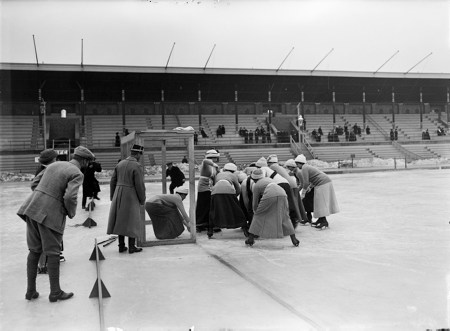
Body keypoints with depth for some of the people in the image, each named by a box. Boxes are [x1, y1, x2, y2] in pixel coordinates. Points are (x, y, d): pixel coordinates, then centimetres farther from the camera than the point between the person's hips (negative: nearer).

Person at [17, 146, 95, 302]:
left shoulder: (54, 165, 16)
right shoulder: (77, 174, -8)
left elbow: (37, 184, 22)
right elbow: (70, 197, -21)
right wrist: (72, 213, -3)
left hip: (32, 208, 7)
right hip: (50, 213, -7)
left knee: (34, 251, 15)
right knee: (53, 253, 4)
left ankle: (31, 291, 20)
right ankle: (55, 292, 13)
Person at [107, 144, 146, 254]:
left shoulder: (120, 164, 8)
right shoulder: (137, 166, -13)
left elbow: (113, 181, 11)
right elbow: (139, 185, -15)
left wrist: (112, 196, 19)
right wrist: (142, 200, -3)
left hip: (118, 196, 6)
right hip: (131, 197, -6)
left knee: (120, 220, 12)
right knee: (132, 221, 4)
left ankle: (121, 246, 18)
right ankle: (132, 247, 9)